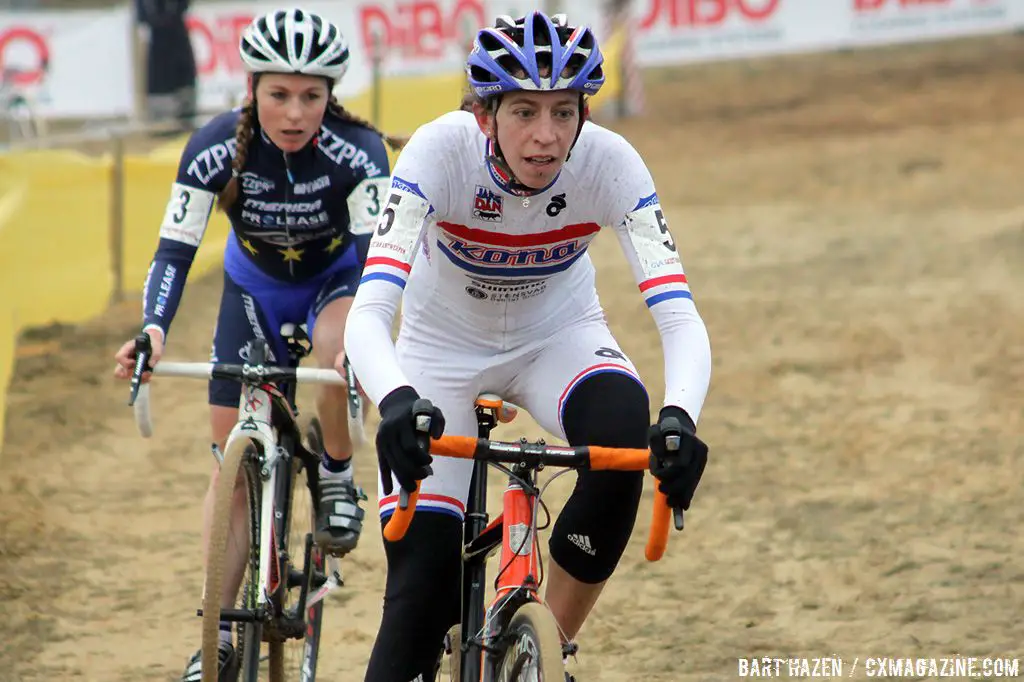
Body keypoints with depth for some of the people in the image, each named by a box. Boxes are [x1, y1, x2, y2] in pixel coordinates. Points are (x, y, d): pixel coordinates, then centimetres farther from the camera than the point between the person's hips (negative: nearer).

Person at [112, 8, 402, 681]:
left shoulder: (356, 151, -31)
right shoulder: (217, 147, -27)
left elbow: (374, 252, -38)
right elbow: (176, 249, -28)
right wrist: (153, 330, -46)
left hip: (336, 278, -2)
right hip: (256, 285, 2)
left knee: (339, 349, -38)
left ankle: (338, 475, -9)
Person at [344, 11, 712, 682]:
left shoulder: (608, 162, -27)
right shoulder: (442, 150, -31)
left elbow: (680, 317, -33)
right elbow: (368, 313, -40)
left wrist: (680, 416, -53)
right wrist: (396, 400, -60)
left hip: (559, 337, 1)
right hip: (444, 348, -1)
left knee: (624, 435, -32)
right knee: (423, 589, -13)